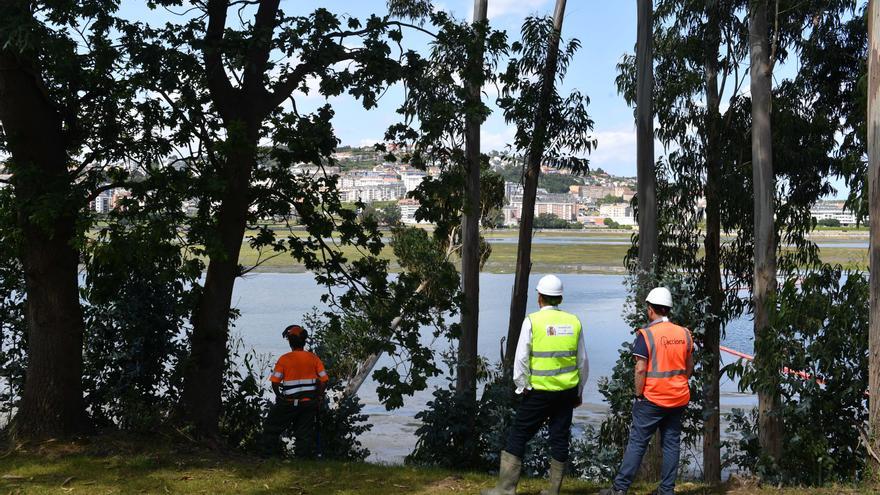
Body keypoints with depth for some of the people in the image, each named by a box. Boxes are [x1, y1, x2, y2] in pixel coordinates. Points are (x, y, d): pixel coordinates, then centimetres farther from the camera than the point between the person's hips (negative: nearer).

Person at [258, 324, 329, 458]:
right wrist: (318, 397, 12)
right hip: (310, 402, 3)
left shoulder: (284, 359, -8)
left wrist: (279, 397, 7)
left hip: (289, 403, -3)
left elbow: (275, 382, -10)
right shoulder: (313, 358, 0)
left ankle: (269, 453, 14)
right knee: (305, 432, 10)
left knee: (272, 426, 14)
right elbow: (324, 380, -1)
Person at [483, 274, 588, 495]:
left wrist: (523, 386, 3)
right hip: (567, 392, 4)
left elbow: (521, 359, -9)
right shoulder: (574, 322, 4)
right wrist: (579, 391, 20)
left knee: (518, 436, 4)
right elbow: (583, 362, 11)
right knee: (560, 439, 10)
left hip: (539, 392, -4)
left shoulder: (532, 321, -8)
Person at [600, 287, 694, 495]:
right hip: (679, 399, 5)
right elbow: (689, 367, 11)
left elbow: (640, 369, -15)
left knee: (637, 443, -1)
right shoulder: (685, 334, 4)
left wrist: (638, 395, -5)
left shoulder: (646, 335, -13)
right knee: (671, 443, 10)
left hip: (652, 399, -5)